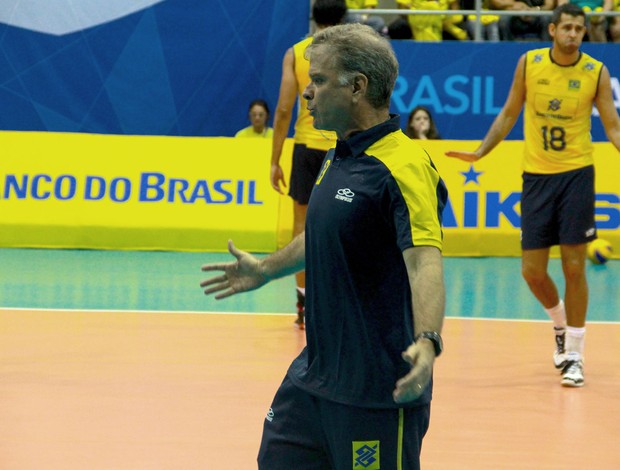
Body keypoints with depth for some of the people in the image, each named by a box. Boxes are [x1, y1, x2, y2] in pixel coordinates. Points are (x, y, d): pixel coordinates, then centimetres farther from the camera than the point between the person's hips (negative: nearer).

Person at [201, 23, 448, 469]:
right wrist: (264, 270, 44)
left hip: (376, 392, -9)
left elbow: (424, 263, -32)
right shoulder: (338, 159, 10)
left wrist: (427, 341, -48)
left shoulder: (402, 167, -20)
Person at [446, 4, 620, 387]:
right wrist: (480, 153, 4)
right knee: (533, 271, 3)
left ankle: (574, 356, 6)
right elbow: (509, 115, 10)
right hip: (536, 176, 2)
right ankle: (561, 324, 34)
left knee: (574, 267, -4)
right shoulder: (529, 63, 0)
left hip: (576, 174, -2)